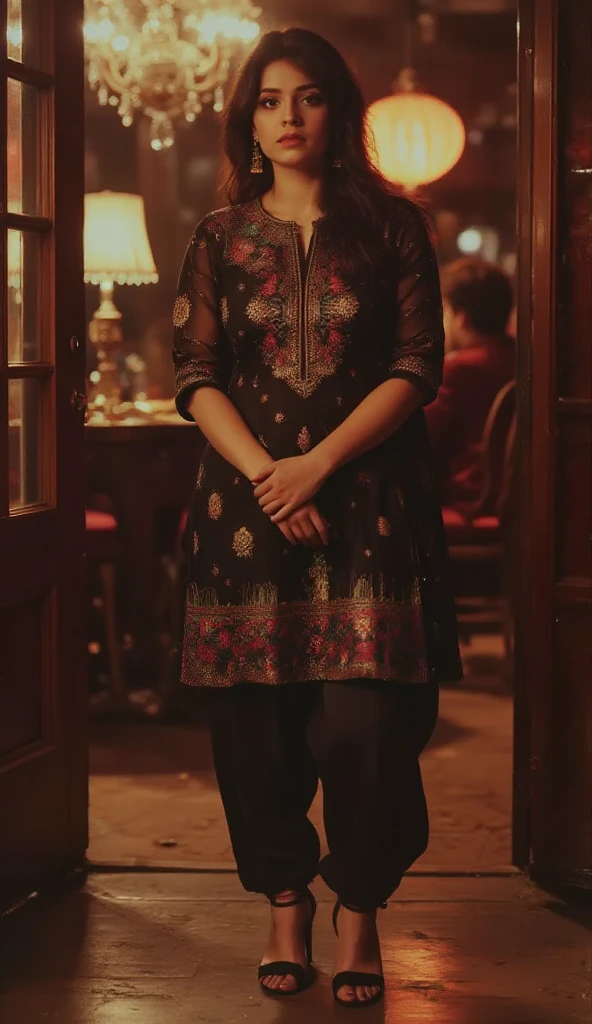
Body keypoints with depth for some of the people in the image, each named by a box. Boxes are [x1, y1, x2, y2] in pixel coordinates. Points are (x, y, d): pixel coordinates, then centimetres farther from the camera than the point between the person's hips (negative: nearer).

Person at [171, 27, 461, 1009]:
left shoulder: (392, 227, 6)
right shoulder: (221, 238, 11)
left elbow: (418, 367, -1)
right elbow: (197, 375, 4)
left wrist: (319, 462, -11)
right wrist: (263, 472, -11)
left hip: (370, 501, -1)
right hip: (248, 499, 2)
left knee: (367, 721, -8)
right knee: (255, 720, 0)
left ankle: (358, 909, 8)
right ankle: (285, 899, 17)